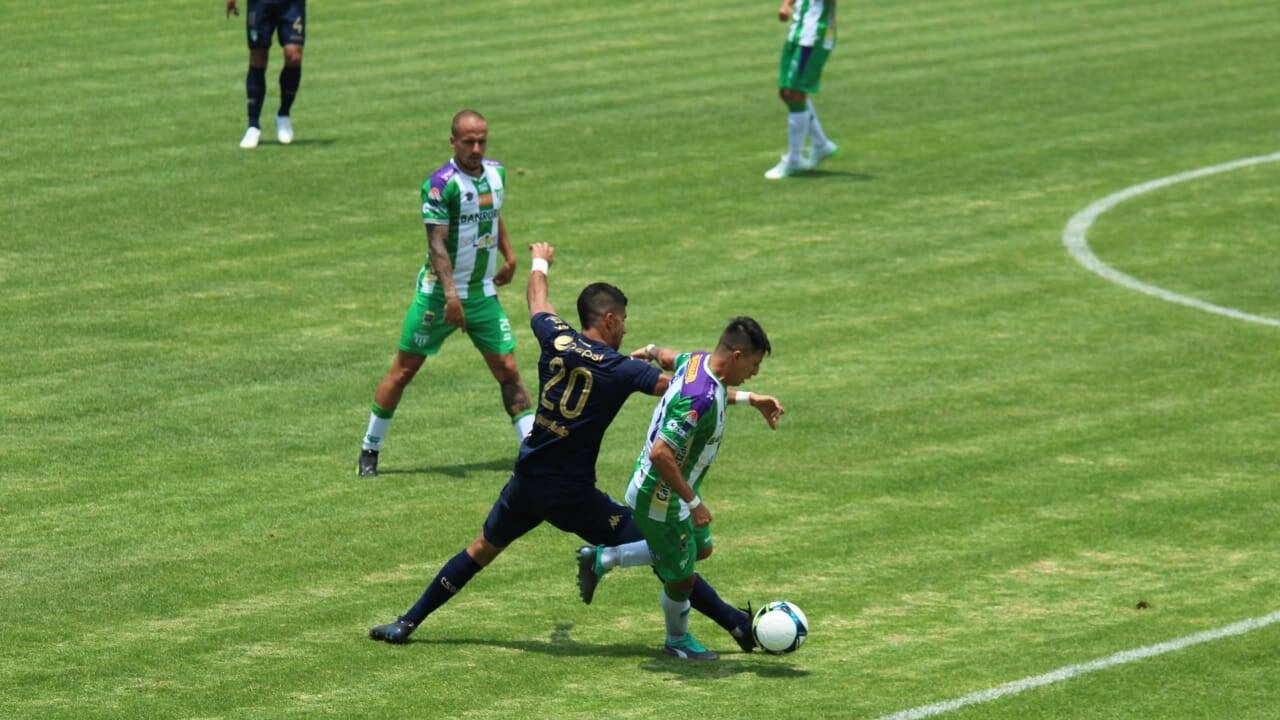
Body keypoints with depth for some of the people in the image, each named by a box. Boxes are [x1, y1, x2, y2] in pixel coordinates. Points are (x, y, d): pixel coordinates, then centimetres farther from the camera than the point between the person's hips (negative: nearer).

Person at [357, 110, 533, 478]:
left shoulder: (496, 172, 5)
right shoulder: (442, 184, -17)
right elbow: (437, 244, -21)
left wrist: (509, 255, 18)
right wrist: (451, 295, -28)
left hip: (483, 292, 5)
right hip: (439, 293, -5)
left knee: (507, 370, 0)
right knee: (403, 370, 1)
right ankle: (369, 451, 13)